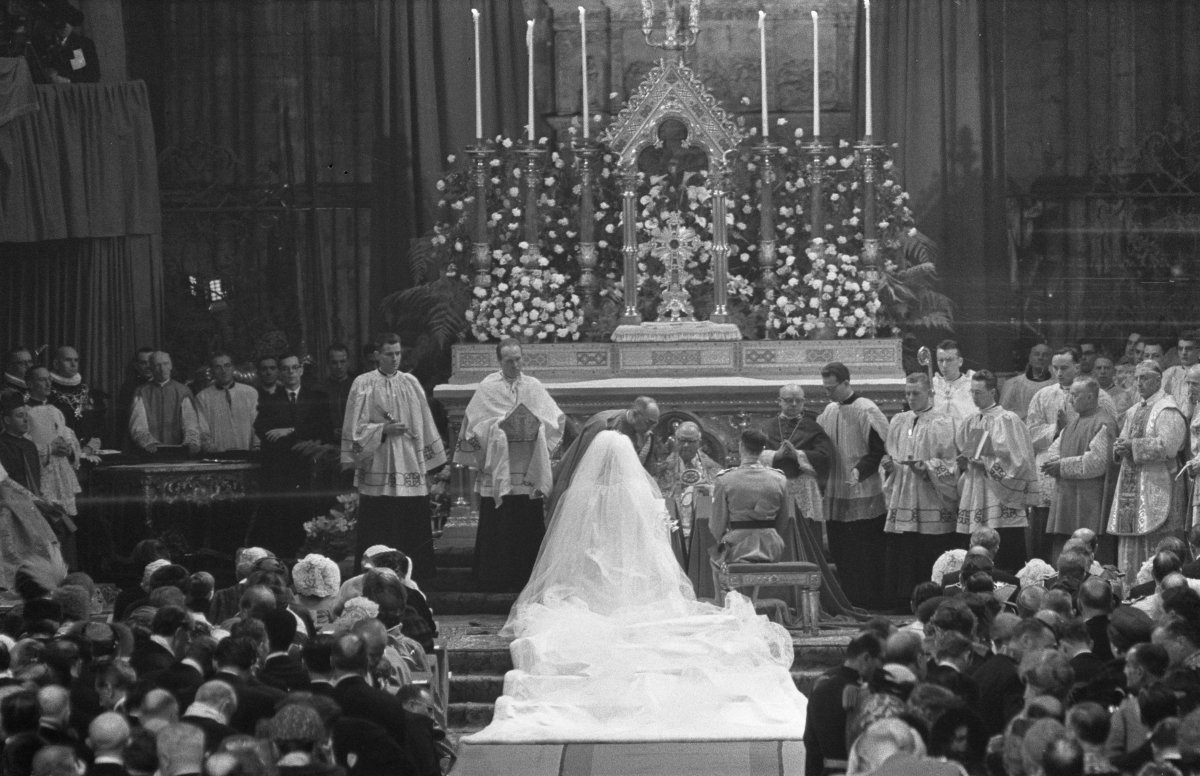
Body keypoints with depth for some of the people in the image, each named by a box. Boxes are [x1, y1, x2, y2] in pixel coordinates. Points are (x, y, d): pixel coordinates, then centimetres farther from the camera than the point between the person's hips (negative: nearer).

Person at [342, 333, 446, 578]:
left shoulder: (411, 383, 11)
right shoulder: (363, 384, 1)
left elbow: (423, 425, 14)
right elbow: (355, 427, -1)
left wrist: (431, 463, 10)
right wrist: (384, 430, -14)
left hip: (409, 467, 3)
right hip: (377, 470, -3)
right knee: (377, 528, -3)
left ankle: (417, 575, 6)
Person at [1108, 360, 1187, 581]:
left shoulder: (1167, 411, -7)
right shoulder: (1134, 411, 19)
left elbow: (1168, 446, -18)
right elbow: (1124, 440, 22)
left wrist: (1132, 445, -17)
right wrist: (1120, 447, -3)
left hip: (1157, 486, -8)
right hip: (1130, 486, 8)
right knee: (1129, 545, 5)